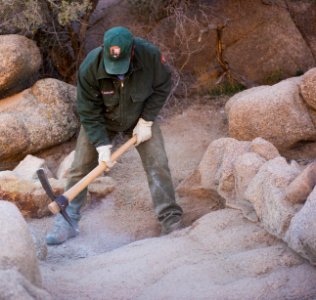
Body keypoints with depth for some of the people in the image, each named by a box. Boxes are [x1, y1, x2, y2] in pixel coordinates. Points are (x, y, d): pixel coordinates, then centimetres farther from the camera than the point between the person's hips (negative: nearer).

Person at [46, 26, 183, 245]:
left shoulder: (150, 55, -31)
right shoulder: (90, 68, -32)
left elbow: (163, 87, -12)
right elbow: (89, 112, -22)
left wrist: (146, 121, -16)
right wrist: (102, 145, -27)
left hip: (140, 118, 0)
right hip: (101, 121, 0)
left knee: (157, 165, -10)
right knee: (81, 168, -2)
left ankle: (171, 222, -3)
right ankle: (66, 223, 9)